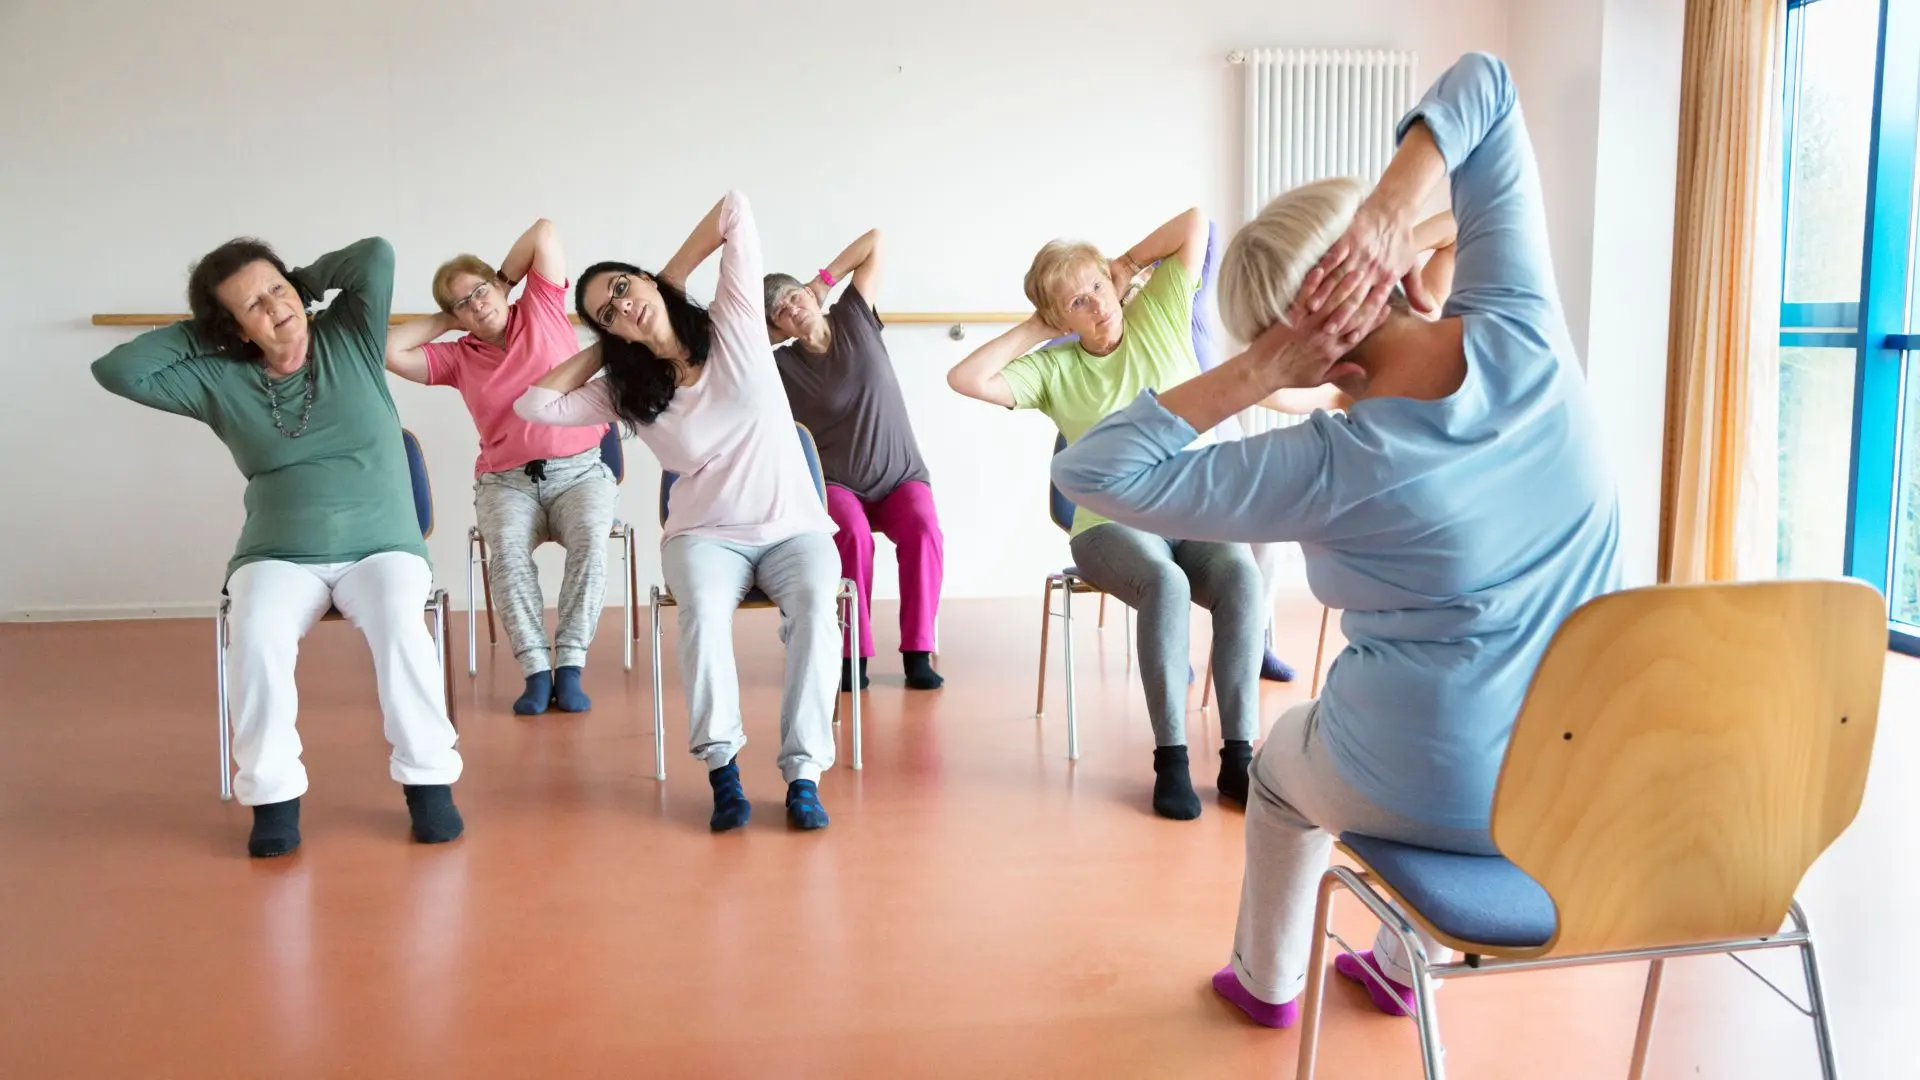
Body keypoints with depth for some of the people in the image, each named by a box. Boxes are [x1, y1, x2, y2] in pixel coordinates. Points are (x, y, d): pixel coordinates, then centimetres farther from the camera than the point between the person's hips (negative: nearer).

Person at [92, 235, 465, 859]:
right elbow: (116, 371, -1)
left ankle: (428, 778, -19)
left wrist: (305, 281, 7)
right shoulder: (218, 380, 6)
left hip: (381, 547, -1)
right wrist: (197, 334, 6)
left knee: (400, 627, -34)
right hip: (280, 555, 1)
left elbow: (376, 255, -7)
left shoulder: (350, 340, 5)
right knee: (255, 639, -32)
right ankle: (273, 792, -16)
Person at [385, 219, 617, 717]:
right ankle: (536, 671, -30)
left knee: (590, 540, -33)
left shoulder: (542, 311, 8)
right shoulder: (458, 357, 13)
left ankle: (569, 668, -30)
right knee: (507, 548, -32)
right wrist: (445, 319, 11)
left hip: (579, 469, -1)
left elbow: (545, 231, 4)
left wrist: (503, 279, 16)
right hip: (507, 480, 2)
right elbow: (391, 352, 3)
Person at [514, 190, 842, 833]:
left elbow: (735, 209, -5)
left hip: (793, 528, -1)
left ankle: (803, 773, -28)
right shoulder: (625, 392, 5)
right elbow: (534, 404, -3)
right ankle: (722, 768, -27)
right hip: (706, 534, 1)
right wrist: (600, 350, 4)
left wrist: (672, 276, 6)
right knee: (704, 611, -33)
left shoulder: (733, 325, -1)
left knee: (816, 609, -32)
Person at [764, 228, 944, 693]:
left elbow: (875, 240, 4)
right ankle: (853, 654, -24)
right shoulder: (781, 366, -2)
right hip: (837, 484, -1)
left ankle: (918, 653, -26)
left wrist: (824, 279, 3)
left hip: (901, 477, 1)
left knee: (924, 530, -30)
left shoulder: (854, 319, 2)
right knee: (853, 534, -34)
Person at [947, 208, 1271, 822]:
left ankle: (1237, 755, -29)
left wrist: (1127, 263, 11)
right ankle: (1170, 761, -29)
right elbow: (966, 379, -7)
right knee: (1166, 585, -36)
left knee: (1241, 576, -32)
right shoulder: (1054, 368, 6)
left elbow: (1194, 223, 4)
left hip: (1194, 517, 2)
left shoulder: (1159, 316, 8)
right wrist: (1033, 330, 0)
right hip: (1112, 525, -1)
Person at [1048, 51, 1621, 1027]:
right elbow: (1482, 85, -4)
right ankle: (1402, 967, 52)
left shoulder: (1333, 468, -25)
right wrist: (1394, 201, -21)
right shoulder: (1520, 331, -14)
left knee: (1283, 761, 31)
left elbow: (1092, 472, -22)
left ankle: (1267, 980, 49)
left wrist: (1252, 378, -25)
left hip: (1429, 798, -4)